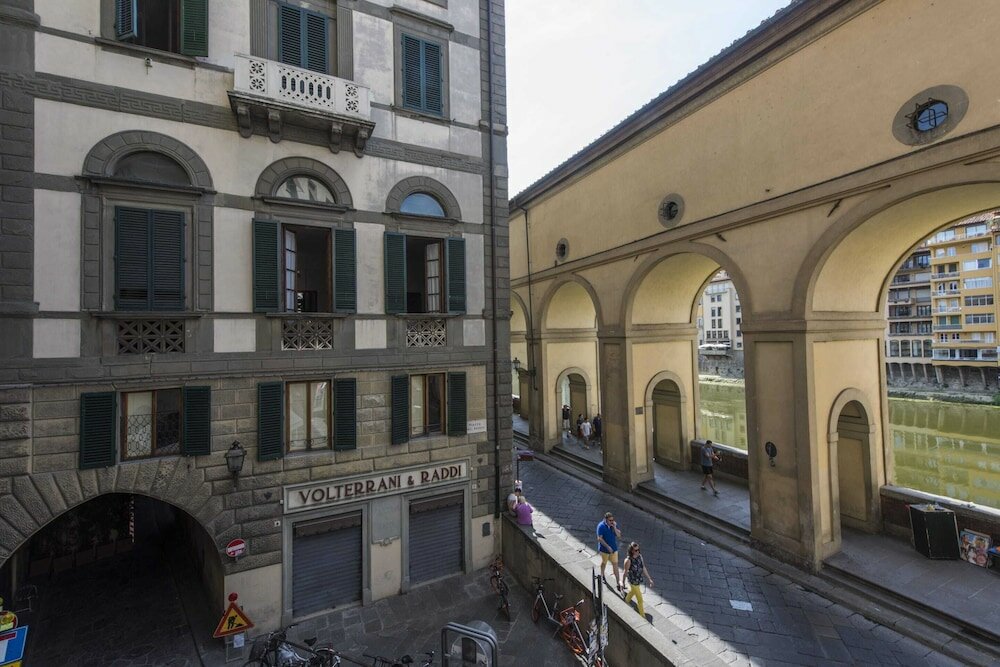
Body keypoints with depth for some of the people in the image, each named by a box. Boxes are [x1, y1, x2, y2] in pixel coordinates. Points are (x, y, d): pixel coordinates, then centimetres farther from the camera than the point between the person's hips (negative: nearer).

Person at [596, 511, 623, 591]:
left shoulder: (614, 525, -9)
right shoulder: (601, 526, -23)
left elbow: (619, 535, -9)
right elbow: (599, 538, -23)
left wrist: (614, 527, -24)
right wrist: (608, 547, -25)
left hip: (614, 548, 3)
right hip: (604, 549, -3)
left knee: (615, 564, 3)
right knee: (604, 562, 19)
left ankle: (618, 581, 10)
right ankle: (602, 575, 46)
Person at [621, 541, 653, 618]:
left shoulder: (640, 556, -13)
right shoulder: (628, 560, -31)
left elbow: (643, 568, -1)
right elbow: (625, 572, -18)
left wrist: (649, 579, 1)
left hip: (639, 580, 7)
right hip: (633, 582, -7)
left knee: (632, 591, 32)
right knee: (640, 599, 5)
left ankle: (626, 601, 59)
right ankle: (642, 615, 26)